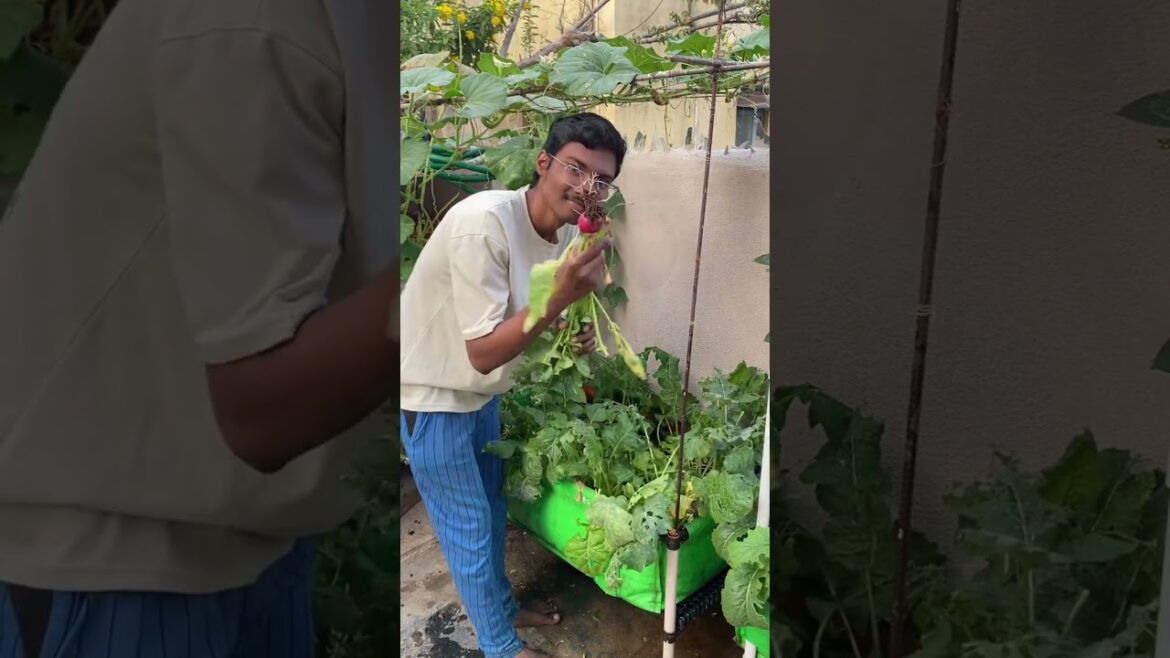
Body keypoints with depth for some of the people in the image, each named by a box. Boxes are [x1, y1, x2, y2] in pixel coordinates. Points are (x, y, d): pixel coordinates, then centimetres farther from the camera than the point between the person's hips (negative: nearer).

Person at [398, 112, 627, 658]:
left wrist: (568, 336, -10)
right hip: (432, 397, -8)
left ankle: (501, 608, 47)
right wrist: (561, 297, -39)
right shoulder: (482, 223, -32)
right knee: (469, 530, 7)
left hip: (480, 392, 8)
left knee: (491, 510, 24)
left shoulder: (567, 231, -6)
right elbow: (483, 352, -32)